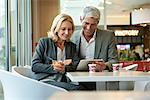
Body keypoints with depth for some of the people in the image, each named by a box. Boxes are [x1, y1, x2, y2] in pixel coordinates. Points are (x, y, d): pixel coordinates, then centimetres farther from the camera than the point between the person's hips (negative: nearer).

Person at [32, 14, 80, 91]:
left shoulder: (72, 46, 22)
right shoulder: (44, 42, 11)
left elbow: (76, 65, 6)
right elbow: (34, 66, 2)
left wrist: (65, 69, -16)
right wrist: (53, 68, -14)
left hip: (63, 83, 5)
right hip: (46, 81, -4)